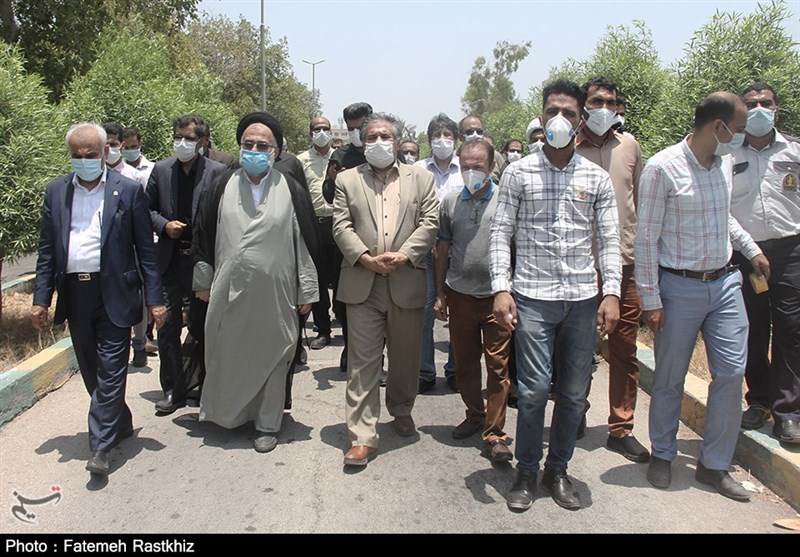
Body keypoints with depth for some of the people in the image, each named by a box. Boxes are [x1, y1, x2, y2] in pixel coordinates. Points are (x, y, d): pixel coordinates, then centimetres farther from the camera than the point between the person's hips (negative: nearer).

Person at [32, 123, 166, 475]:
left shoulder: (128, 191, -2)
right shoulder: (56, 192, 9)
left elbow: (145, 249, -2)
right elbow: (47, 251, 10)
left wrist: (154, 299, -6)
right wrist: (41, 298, 5)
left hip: (113, 294, -4)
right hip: (75, 293, 5)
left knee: (111, 371, -3)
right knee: (91, 371, 14)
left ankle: (101, 446, 4)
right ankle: (121, 424, 33)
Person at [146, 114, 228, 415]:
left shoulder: (217, 171, -3)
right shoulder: (161, 170, 7)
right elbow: (148, 209, 12)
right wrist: (164, 225, -7)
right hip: (170, 258, 3)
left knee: (202, 325, 9)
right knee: (167, 326, 3)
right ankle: (173, 389, 15)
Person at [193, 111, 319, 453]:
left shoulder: (292, 191, -1)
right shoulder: (222, 188, 5)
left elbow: (306, 243, 0)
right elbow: (204, 237, 10)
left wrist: (307, 291, -1)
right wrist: (203, 281, 10)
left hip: (275, 295, -2)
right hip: (228, 293, 2)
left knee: (271, 358, 8)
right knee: (225, 356, 11)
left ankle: (267, 424, 23)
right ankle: (228, 413, 32)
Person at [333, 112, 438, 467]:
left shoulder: (420, 178, 10)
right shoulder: (347, 180, 10)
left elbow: (430, 223, 0)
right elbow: (341, 226, 1)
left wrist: (403, 255, -14)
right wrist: (367, 258, -13)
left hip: (407, 282, 1)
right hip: (362, 284, -1)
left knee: (405, 356, 13)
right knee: (362, 360, -2)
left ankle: (401, 409, 38)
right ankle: (362, 436, 2)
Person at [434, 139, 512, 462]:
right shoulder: (450, 202, 6)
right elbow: (442, 250, 11)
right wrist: (440, 295, 10)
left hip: (497, 296, -3)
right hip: (460, 295, 3)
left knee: (498, 366, -1)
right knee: (464, 362, 13)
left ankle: (494, 434, 7)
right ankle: (474, 415, 32)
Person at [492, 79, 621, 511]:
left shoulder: (597, 178, 8)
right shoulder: (518, 173, 2)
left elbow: (609, 240, 7)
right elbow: (500, 234, 0)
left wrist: (611, 293, -2)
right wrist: (501, 288, -10)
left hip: (582, 299, 3)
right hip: (532, 298, -2)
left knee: (574, 393, 9)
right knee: (534, 390, -2)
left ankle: (558, 470, 26)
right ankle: (526, 472, 17)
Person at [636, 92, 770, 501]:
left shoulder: (726, 164, 7)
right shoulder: (663, 168, -13)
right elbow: (646, 237, -12)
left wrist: (752, 250, 25)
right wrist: (650, 299, -13)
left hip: (725, 283, 6)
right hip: (680, 287, -6)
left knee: (731, 373, 3)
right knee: (670, 379, 6)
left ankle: (714, 465, 17)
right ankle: (662, 455, 27)